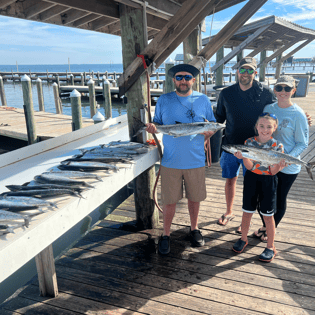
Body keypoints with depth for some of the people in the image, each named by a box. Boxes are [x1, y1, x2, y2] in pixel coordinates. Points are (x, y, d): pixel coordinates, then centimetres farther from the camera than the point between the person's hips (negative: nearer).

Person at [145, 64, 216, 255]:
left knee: (195, 198, 14)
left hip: (196, 160, 1)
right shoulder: (164, 100, 3)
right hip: (171, 161, -1)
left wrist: (208, 133, -14)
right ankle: (166, 235, 24)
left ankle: (194, 229, 37)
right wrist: (152, 128, -17)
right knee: (169, 201, 5)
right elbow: (158, 124, 7)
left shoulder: (203, 100, 4)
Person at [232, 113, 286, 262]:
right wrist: (243, 156, -27)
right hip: (251, 179, 2)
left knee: (267, 215, 6)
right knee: (247, 211, 11)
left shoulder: (277, 145, -8)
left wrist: (278, 165, -29)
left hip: (268, 182, -2)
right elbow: (249, 166, -10)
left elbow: (273, 172, -8)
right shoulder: (249, 142, -4)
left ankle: (271, 247, 22)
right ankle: (243, 239, 32)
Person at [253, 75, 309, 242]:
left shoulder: (298, 114, -13)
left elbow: (302, 143, -9)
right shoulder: (268, 109, 0)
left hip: (288, 167, -4)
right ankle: (265, 226, 38)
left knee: (280, 200, 12)